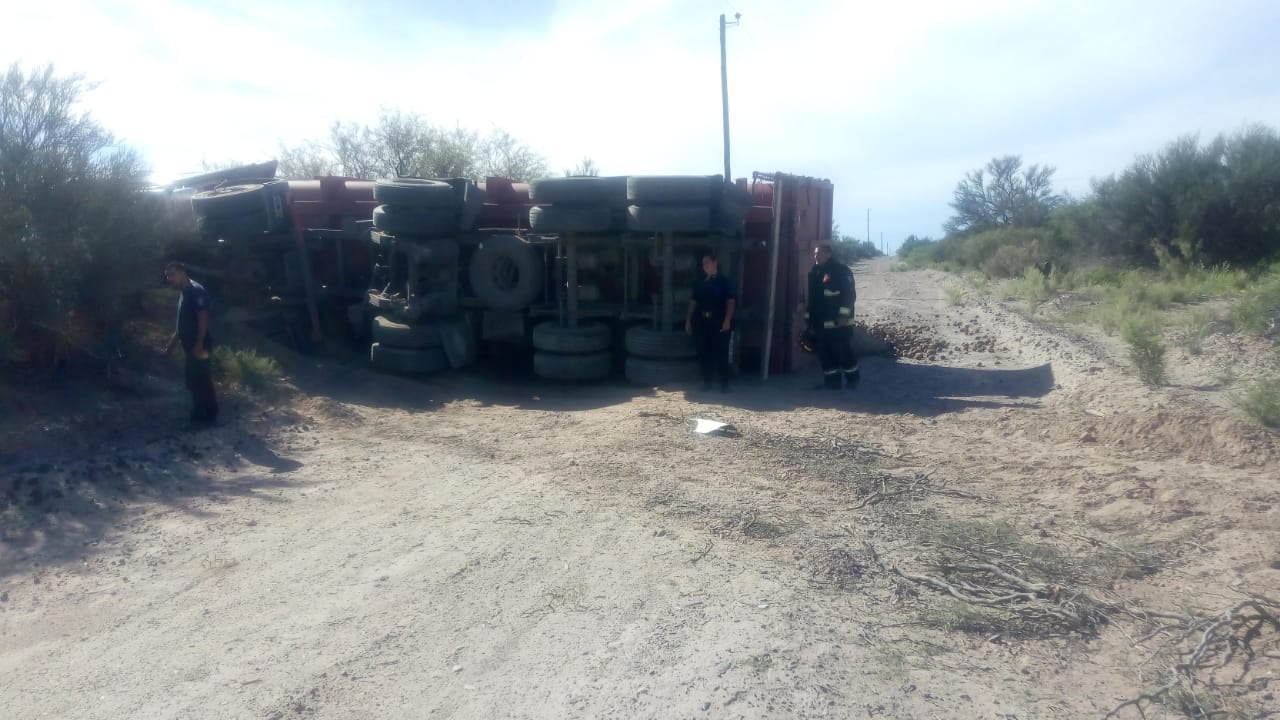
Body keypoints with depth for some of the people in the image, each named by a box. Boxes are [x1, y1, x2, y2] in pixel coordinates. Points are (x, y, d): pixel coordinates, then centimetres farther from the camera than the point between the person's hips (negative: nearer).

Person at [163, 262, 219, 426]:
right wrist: (171, 345, 25)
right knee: (194, 382, 13)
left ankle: (207, 416, 2)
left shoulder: (196, 291, -13)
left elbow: (203, 318, -21)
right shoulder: (184, 294, 18)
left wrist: (199, 345, -25)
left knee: (202, 381, -5)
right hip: (190, 346, 10)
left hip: (199, 346, -10)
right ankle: (200, 416, 21)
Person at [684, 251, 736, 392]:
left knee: (721, 353, -4)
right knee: (704, 353, 5)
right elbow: (693, 302, 17)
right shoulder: (700, 283, 16)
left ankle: (724, 384, 2)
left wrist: (727, 320, -17)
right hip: (702, 322, 5)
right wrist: (688, 320, 9)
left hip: (719, 322, -5)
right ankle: (706, 383, 13)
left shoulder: (724, 282, 2)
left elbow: (731, 301, -6)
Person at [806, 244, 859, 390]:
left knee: (844, 352, -4)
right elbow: (812, 297, 22)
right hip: (822, 324, 8)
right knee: (825, 353, 7)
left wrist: (843, 315, -20)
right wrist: (809, 319, 19)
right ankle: (832, 381, 15)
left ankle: (852, 380, 11)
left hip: (839, 323, -7)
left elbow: (849, 294, -14)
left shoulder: (841, 270, -7)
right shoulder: (814, 273, 16)